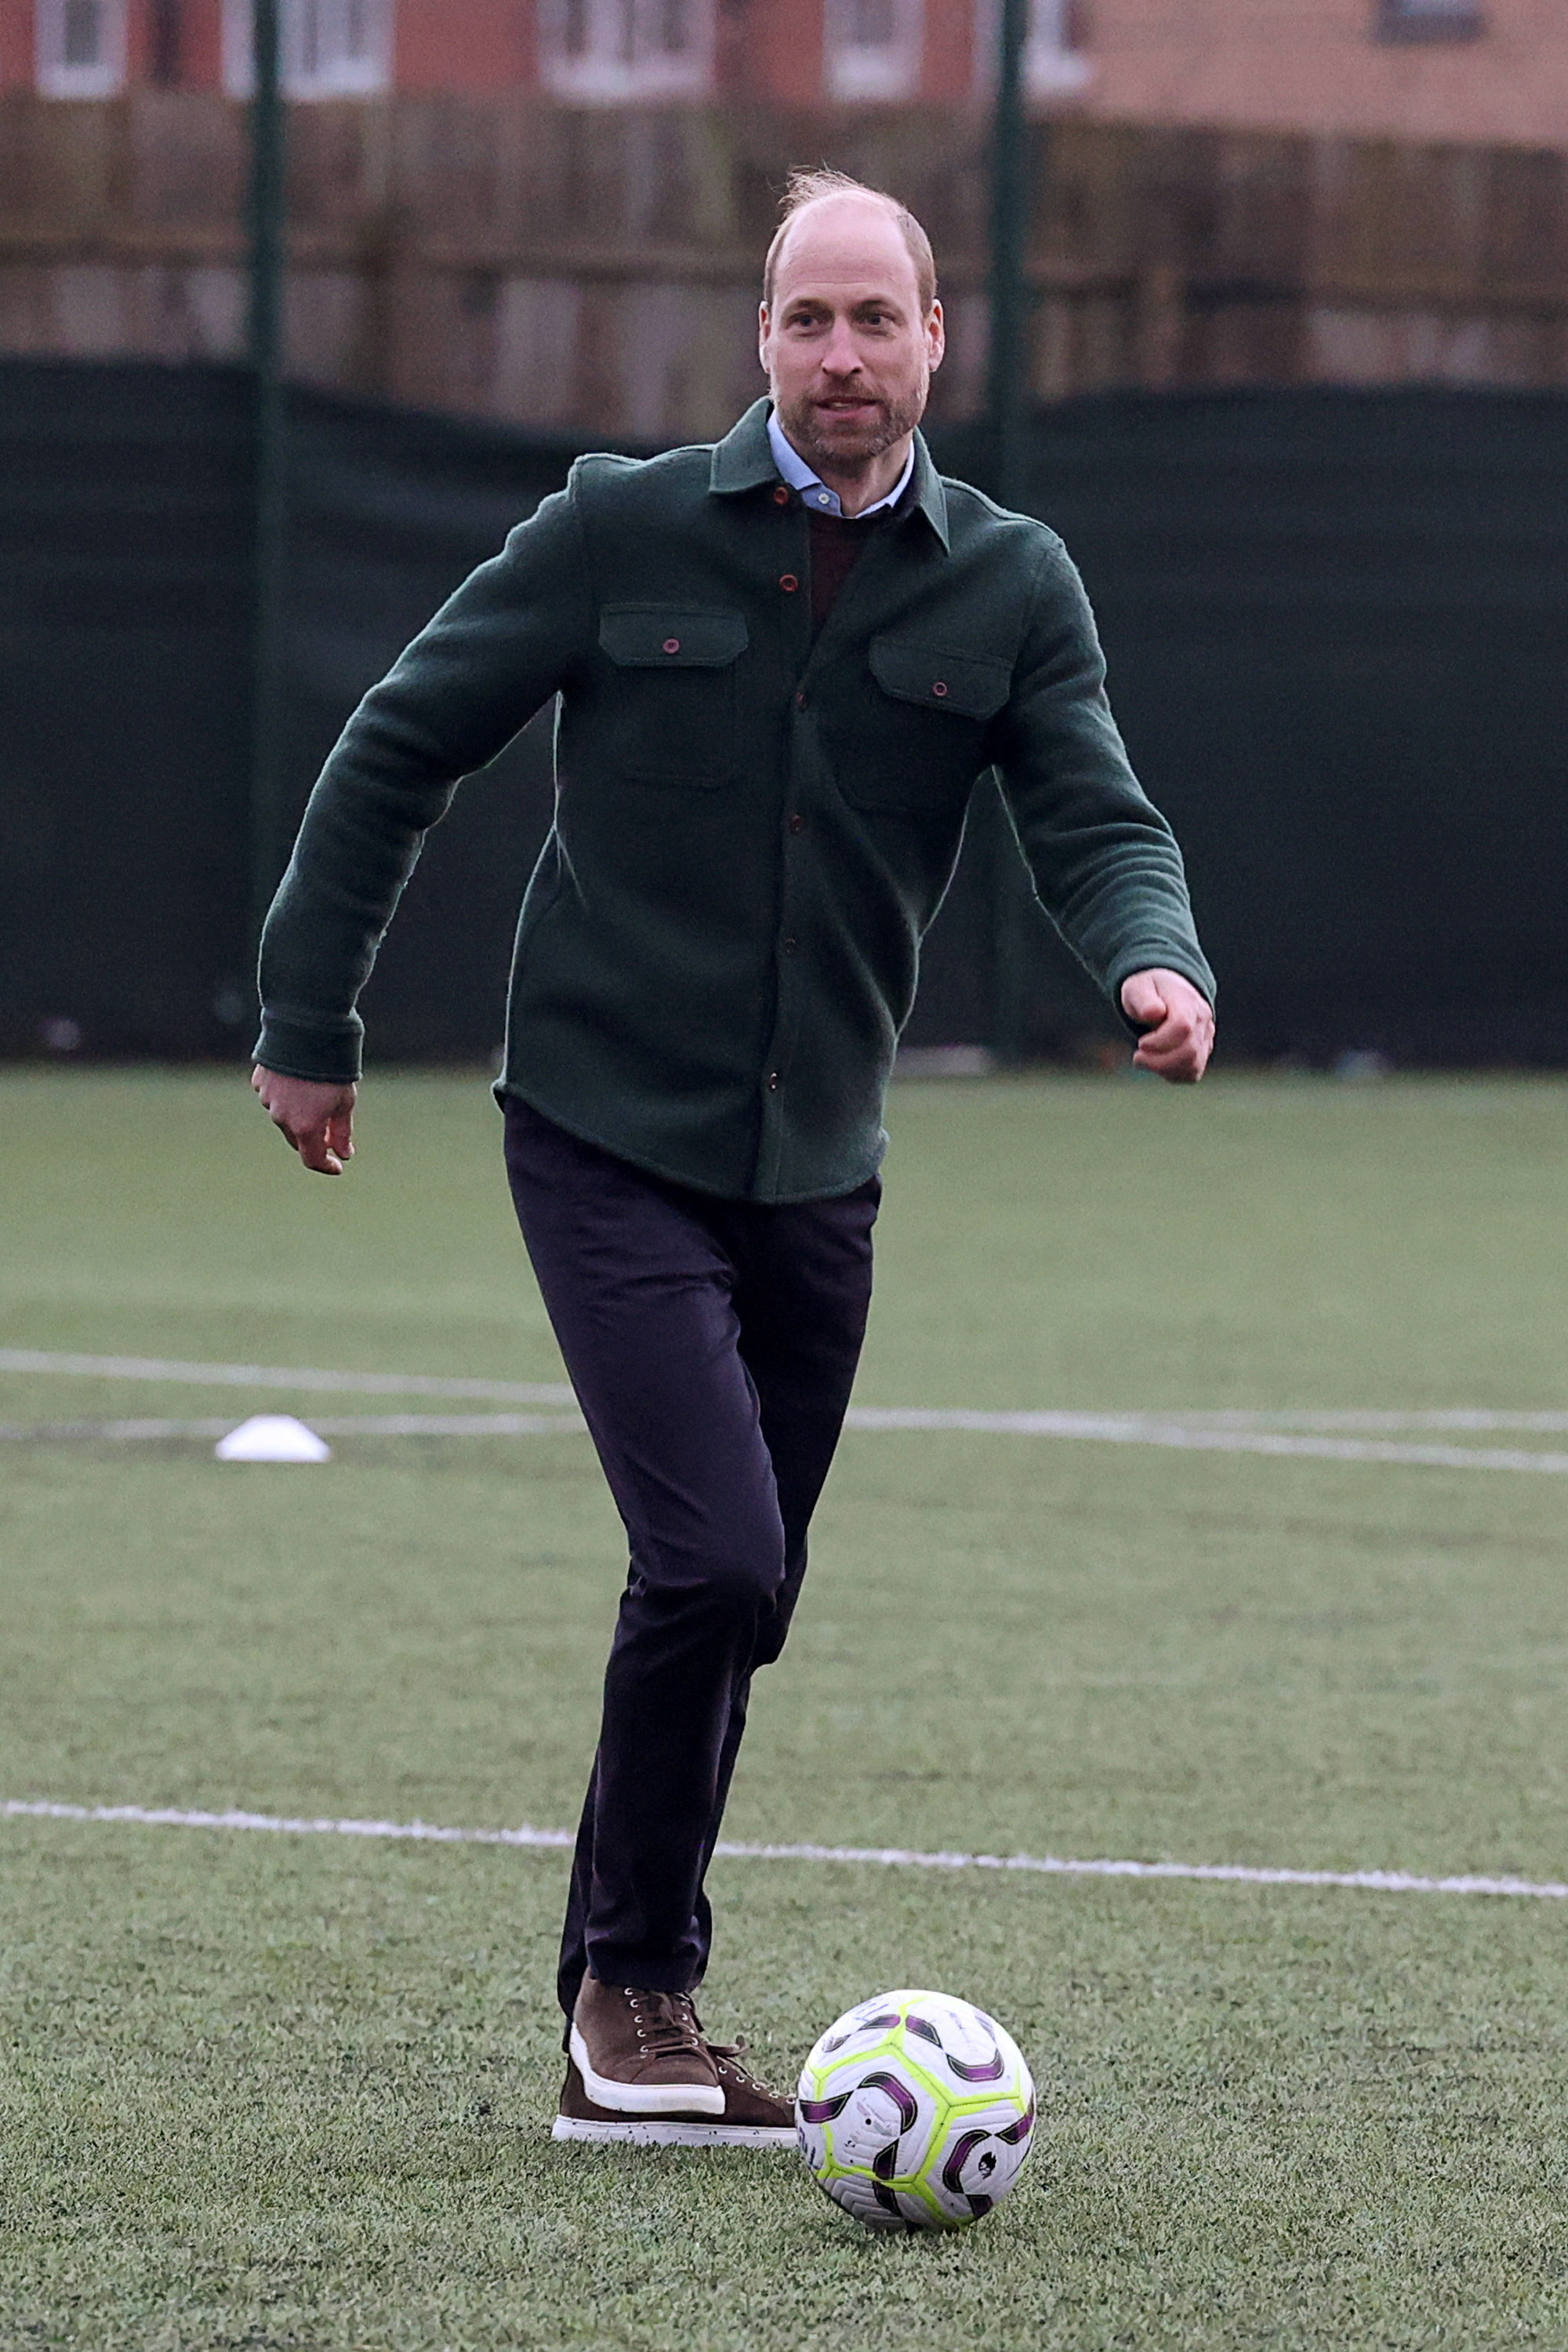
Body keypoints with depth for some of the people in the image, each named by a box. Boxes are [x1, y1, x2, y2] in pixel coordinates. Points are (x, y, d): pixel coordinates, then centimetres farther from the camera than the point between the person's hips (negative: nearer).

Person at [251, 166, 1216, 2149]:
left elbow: (1095, 822, -3)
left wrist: (1157, 962, -26)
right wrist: (306, 1022, 3)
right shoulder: (624, 531, -6)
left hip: (814, 1169, 4)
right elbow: (397, 753, 2)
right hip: (607, 1142, -4)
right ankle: (632, 1986, 0)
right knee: (715, 1558, -17)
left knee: (735, 1604, 9)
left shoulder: (1010, 584, 2)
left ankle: (623, 2041, 22)